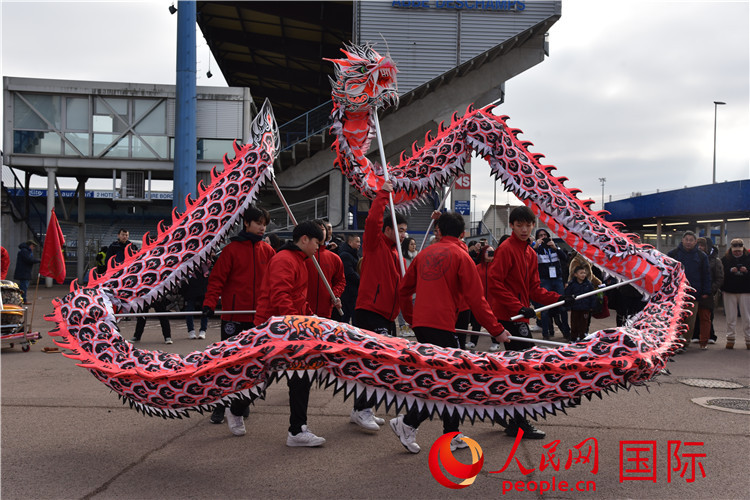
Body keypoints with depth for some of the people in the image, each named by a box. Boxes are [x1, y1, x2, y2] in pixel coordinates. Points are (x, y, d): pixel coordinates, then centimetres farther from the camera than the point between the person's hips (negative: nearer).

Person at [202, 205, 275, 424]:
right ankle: (220, 406, 11)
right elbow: (217, 278, -7)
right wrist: (210, 302, -18)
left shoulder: (267, 251, 6)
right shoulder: (232, 249, -4)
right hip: (233, 314, -3)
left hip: (258, 316, 4)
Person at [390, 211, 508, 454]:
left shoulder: (425, 253, 14)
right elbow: (476, 299, -7)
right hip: (441, 325, -7)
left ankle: (452, 436, 19)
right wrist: (496, 329, 0)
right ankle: (408, 422, -7)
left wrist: (411, 318, 30)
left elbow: (403, 289, 17)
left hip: (421, 324, 7)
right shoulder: (461, 256, -3)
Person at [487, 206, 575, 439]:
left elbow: (534, 288, 17)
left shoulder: (530, 253, 16)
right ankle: (518, 423, 0)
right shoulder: (506, 249, -11)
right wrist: (517, 307, -24)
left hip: (518, 317, 9)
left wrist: (558, 299, 2)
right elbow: (494, 282, -20)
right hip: (508, 316, -9)